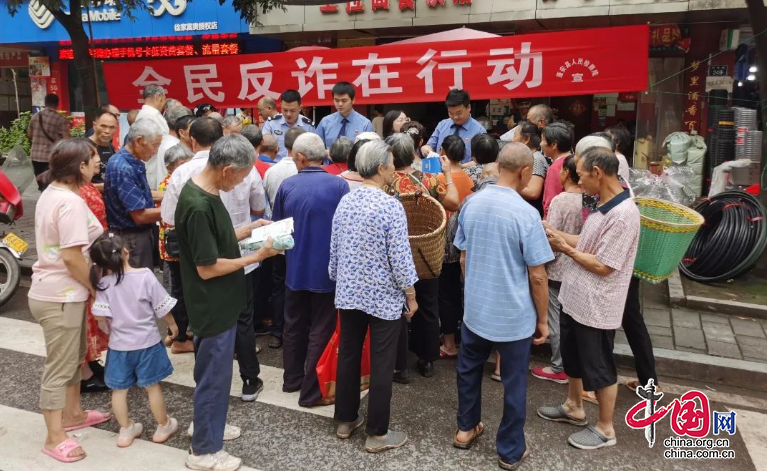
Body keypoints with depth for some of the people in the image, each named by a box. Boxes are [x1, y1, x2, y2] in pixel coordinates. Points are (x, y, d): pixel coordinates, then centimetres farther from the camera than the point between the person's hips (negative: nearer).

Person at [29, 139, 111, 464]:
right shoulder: (70, 202, -23)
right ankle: (55, 438, 14)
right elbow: (72, 257, -25)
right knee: (60, 366, 2)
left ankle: (73, 413, 39)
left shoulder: (51, 192, 8)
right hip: (61, 297, -10)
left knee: (74, 357, 23)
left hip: (56, 290, 10)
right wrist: (96, 289, -11)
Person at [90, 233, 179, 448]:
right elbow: (162, 308, -8)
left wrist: (110, 331, 10)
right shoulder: (145, 276, -14)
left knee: (119, 389, 16)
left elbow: (101, 317, -12)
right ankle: (163, 426, 26)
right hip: (147, 342, -1)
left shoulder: (103, 284, -10)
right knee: (152, 386, 12)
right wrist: (173, 325, 10)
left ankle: (125, 430, 27)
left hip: (119, 345, 1)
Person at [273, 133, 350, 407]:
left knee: (294, 325, 20)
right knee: (321, 330, 6)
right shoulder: (339, 186, -15)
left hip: (295, 268, 4)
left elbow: (277, 226, 7)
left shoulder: (287, 186, -5)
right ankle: (311, 392, 13)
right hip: (327, 269, -3)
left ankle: (292, 379, 34)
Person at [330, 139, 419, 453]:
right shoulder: (391, 206, -18)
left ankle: (346, 420, 31)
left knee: (348, 356, 16)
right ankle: (377, 434, 16)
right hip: (384, 297, -6)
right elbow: (400, 258, -17)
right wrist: (411, 296, -4)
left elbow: (334, 249, 8)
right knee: (381, 365, 5)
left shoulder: (344, 201, 2)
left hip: (348, 293, 6)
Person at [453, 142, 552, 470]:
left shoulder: (471, 204, -3)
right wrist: (542, 319, -3)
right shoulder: (526, 214, -20)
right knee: (514, 384, 12)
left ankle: (466, 428, 41)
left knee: (469, 370, 24)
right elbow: (537, 276, -15)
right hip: (514, 316, -5)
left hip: (475, 309, 5)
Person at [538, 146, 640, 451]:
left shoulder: (623, 214, -25)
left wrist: (565, 248, -14)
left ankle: (605, 429, 27)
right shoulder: (604, 206, 5)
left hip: (596, 308, -9)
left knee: (599, 368, 8)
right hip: (575, 299, 9)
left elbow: (603, 266, -24)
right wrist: (555, 233, 3)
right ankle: (574, 408, 44)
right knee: (573, 358, 24)